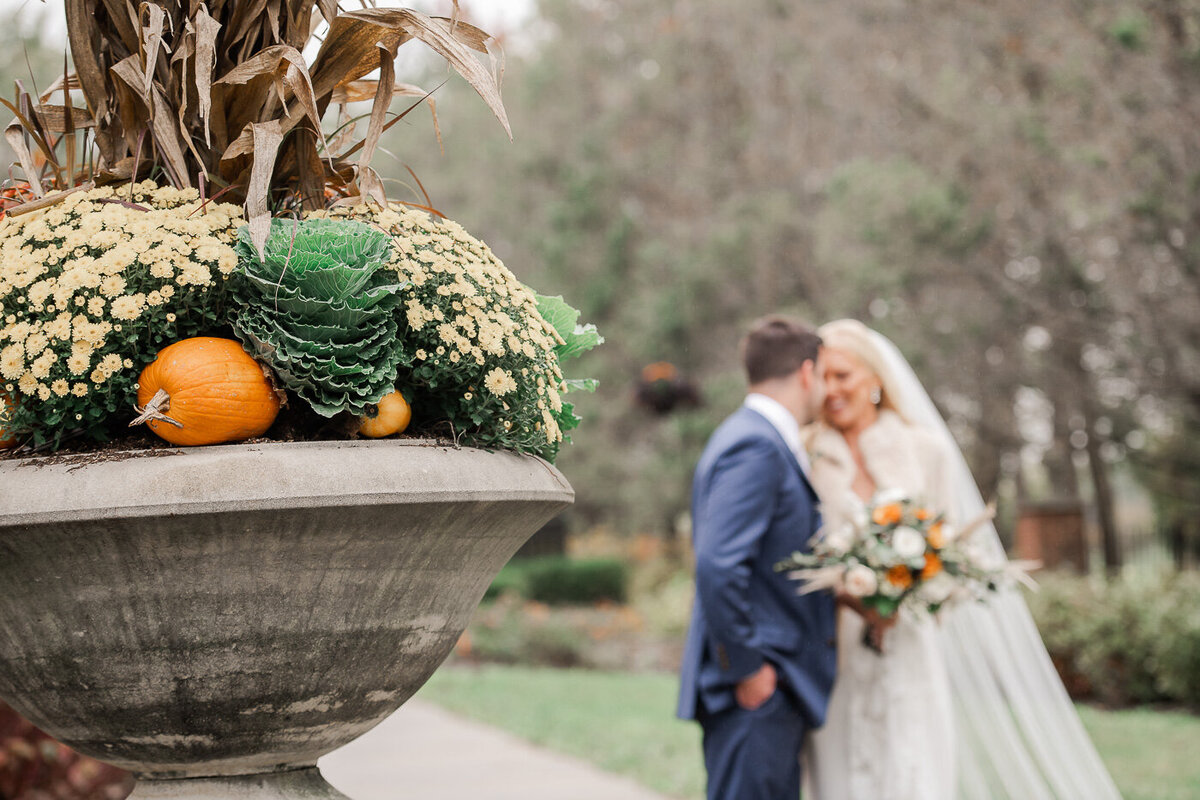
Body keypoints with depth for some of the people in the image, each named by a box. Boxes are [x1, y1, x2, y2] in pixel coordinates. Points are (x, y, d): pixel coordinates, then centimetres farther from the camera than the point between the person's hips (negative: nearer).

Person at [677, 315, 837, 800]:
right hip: (756, 688, -10)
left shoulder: (753, 437, 17)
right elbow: (718, 567, -24)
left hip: (774, 687, 10)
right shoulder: (757, 447, -15)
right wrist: (746, 669, -18)